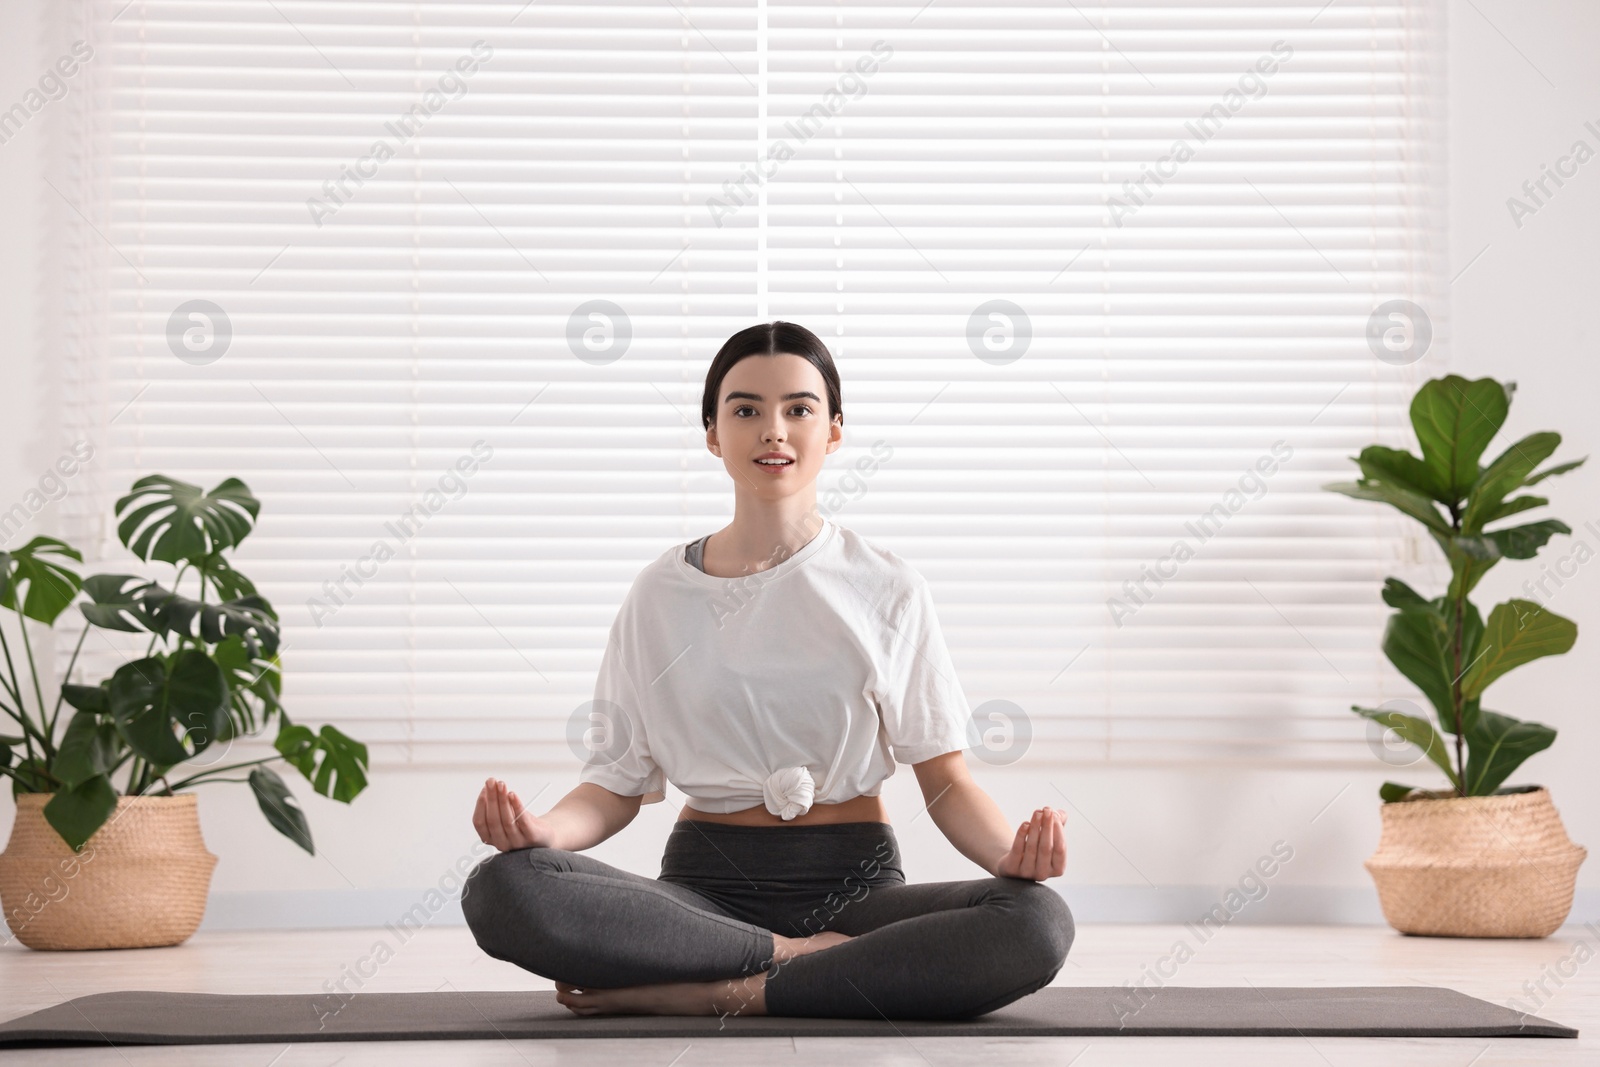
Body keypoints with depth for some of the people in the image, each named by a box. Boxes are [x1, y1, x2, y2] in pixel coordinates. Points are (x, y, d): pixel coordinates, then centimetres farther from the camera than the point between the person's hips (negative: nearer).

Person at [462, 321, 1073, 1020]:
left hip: (854, 884, 0)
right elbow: (621, 779, 7)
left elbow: (946, 778, 3)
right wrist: (542, 827, -16)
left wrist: (1012, 850, -19)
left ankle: (714, 994, -26)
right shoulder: (662, 595, 9)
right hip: (706, 887, 0)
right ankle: (799, 960, -21)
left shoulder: (887, 589, 6)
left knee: (1037, 923, -32)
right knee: (500, 890, -29)